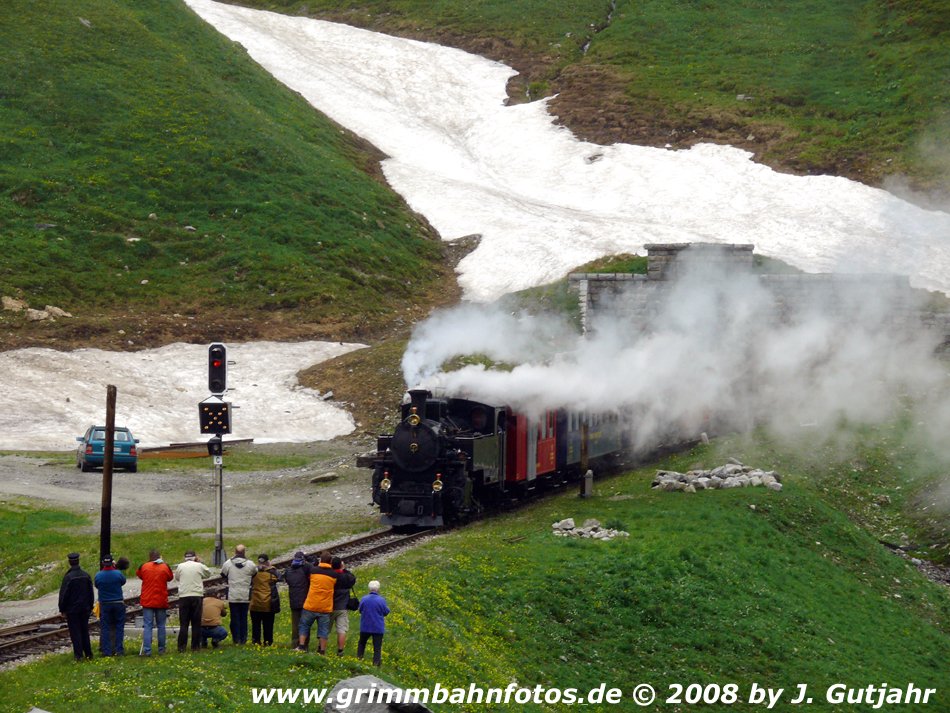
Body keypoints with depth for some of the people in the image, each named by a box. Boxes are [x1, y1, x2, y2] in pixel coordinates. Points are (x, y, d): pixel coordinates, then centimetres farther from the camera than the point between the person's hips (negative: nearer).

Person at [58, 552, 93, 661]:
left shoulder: (68, 577, -16)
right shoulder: (86, 575, 2)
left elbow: (63, 594, -12)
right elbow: (91, 593, 9)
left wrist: (62, 609, -3)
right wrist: (90, 606, 18)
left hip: (72, 609, -5)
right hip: (85, 609, 5)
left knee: (75, 632, -1)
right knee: (85, 631, 14)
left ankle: (79, 655, -3)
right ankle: (88, 653, 17)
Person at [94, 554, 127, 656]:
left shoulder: (98, 575, -9)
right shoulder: (118, 574, -11)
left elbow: (96, 586, 6)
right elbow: (123, 581, 7)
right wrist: (115, 568, 12)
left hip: (104, 604, 1)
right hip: (118, 603, -1)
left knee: (105, 628, 6)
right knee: (119, 627, 8)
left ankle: (106, 651, 4)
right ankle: (119, 650, 6)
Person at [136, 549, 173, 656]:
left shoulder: (144, 566, -3)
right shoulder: (165, 567, -3)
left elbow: (138, 574, 16)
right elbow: (170, 578, 15)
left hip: (147, 601, -1)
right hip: (161, 602, 1)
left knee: (147, 626, -3)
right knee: (161, 625, 10)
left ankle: (147, 650, -13)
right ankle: (161, 649, 13)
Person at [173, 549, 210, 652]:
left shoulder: (180, 566, 1)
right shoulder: (199, 566, -1)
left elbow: (176, 578, 15)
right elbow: (208, 573, 16)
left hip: (183, 596, 1)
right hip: (197, 596, 0)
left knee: (183, 623, 3)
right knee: (196, 623, 6)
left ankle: (181, 646, -1)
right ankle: (195, 645, 6)